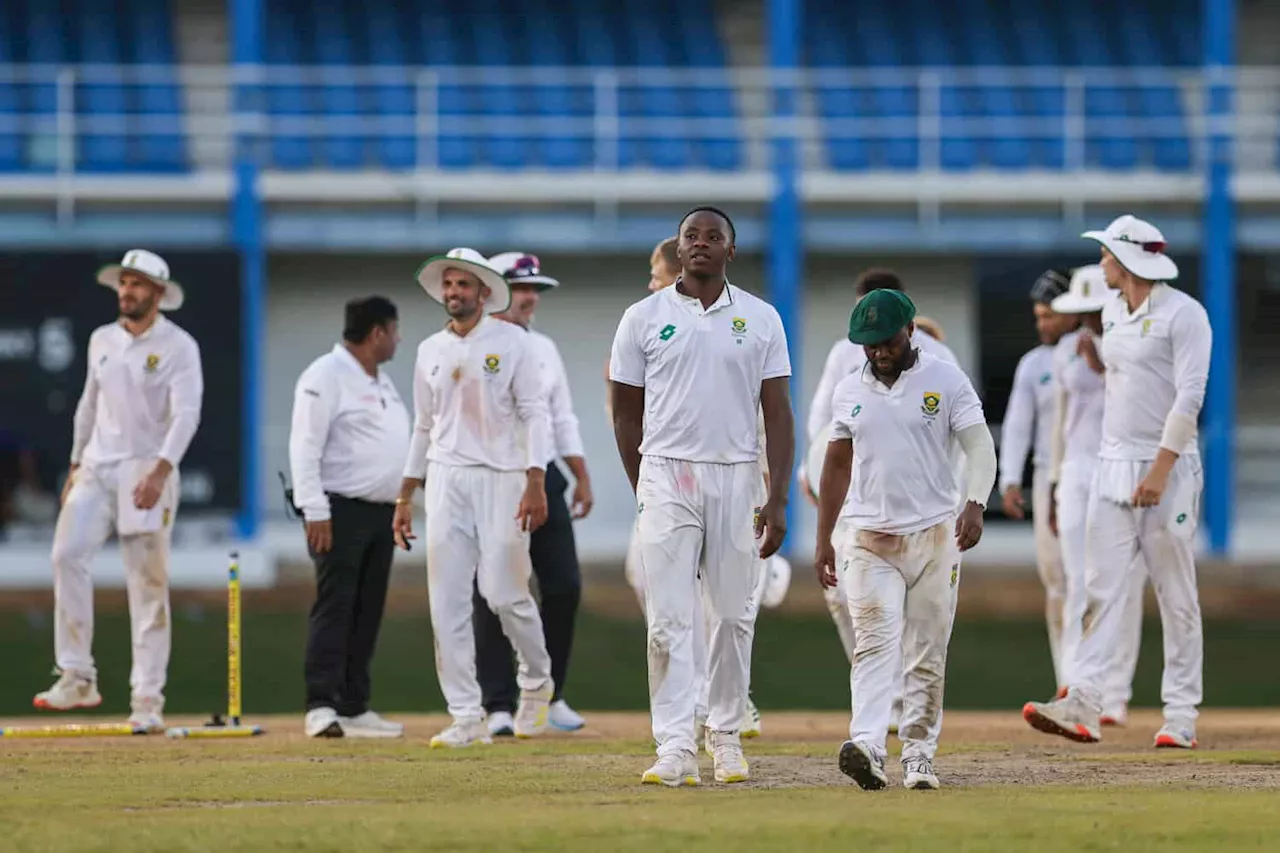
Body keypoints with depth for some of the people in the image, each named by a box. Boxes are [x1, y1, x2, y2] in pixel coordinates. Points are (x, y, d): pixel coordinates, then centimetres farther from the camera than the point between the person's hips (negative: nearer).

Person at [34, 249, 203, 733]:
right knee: (67, 554, -12)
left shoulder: (178, 347, -5)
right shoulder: (102, 340, 13)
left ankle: (147, 699, -4)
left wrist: (160, 471, -27)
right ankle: (77, 679, -8)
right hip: (96, 469, 5)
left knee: (148, 582, -6)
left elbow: (186, 414, -15)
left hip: (147, 472, -5)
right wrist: (75, 465, 18)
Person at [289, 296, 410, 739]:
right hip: (341, 511, -9)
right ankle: (321, 707, -15)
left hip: (381, 512, 9)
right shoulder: (326, 376, -10)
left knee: (367, 612, 8)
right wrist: (315, 511, -22)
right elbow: (305, 445, -16)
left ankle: (353, 708, 12)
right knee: (334, 607, -12)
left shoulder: (382, 382, 19)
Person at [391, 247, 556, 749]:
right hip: (445, 479, 4)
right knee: (447, 600, -4)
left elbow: (535, 414, -5)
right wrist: (405, 497, 14)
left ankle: (536, 683, 19)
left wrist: (535, 483, -16)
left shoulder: (510, 342, -1)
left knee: (504, 593, -9)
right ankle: (466, 719, -1)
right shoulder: (430, 351, 13)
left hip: (501, 477, -4)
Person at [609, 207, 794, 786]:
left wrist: (778, 499, -5)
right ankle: (675, 749, -12)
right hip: (666, 477, -1)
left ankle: (726, 737, 20)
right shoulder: (645, 318, 3)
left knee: (735, 615, 6)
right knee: (669, 619, -8)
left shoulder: (761, 319, 5)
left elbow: (777, 413, 3)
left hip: (737, 479, 1)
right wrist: (644, 493, 7)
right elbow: (626, 412, 9)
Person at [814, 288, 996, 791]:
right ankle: (866, 748, -29)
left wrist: (975, 504, -26)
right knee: (877, 643, -14)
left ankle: (918, 757, 10)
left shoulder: (946, 381, -1)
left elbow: (980, 447, -8)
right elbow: (836, 466, 17)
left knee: (928, 652, 3)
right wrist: (823, 541, 15)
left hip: (933, 536, -1)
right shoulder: (849, 391, 10)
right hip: (868, 538, 1)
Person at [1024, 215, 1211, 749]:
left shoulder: (1182, 314, -10)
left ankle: (1180, 716, 2)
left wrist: (1160, 470, -21)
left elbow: (1189, 395, -16)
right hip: (1114, 464, 7)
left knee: (1176, 597, -2)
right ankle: (1083, 706, -12)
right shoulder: (1112, 312, 13)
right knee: (1102, 587, -4)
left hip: (1169, 467, -7)